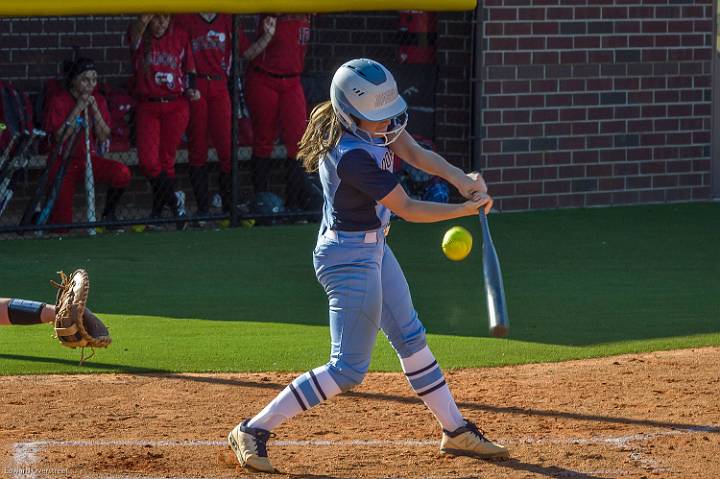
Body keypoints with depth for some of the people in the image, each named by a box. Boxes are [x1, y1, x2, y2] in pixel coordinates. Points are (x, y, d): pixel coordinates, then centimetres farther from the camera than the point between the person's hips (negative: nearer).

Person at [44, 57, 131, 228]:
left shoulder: (98, 100, 4)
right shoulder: (59, 101, -9)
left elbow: (103, 137, -2)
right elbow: (60, 136, -20)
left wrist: (94, 108, -14)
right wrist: (79, 108, -18)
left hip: (90, 159, 3)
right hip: (64, 163, -3)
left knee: (122, 173, -29)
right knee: (62, 226, -11)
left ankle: (109, 213, -5)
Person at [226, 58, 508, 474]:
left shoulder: (374, 118, -6)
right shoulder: (351, 156, -31)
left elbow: (415, 153, -1)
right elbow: (408, 209, -24)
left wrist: (461, 178, -18)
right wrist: (468, 209, -16)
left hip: (373, 249, 10)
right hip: (350, 257, -10)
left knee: (411, 338, 20)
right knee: (349, 368, -9)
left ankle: (456, 431, 33)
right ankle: (254, 431, -5)